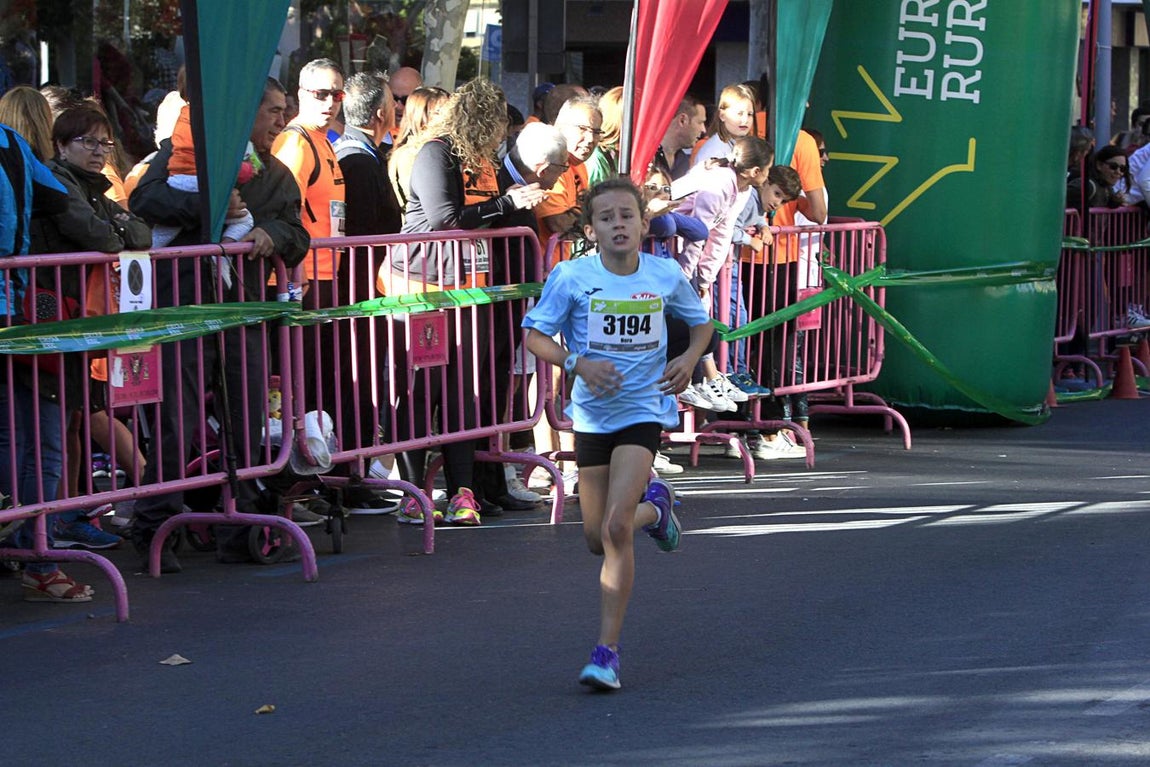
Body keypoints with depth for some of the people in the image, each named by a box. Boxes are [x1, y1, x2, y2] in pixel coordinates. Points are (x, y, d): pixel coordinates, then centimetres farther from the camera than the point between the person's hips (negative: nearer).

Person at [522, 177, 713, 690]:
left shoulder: (666, 275, -3)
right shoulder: (571, 277, -8)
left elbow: (701, 323, 14)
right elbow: (534, 335, -3)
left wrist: (689, 358, -6)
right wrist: (578, 364, -19)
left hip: (643, 411, -2)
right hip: (592, 413, 2)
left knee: (616, 528, -18)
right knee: (597, 540, 10)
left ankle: (607, 653, -12)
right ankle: (653, 507, 46)